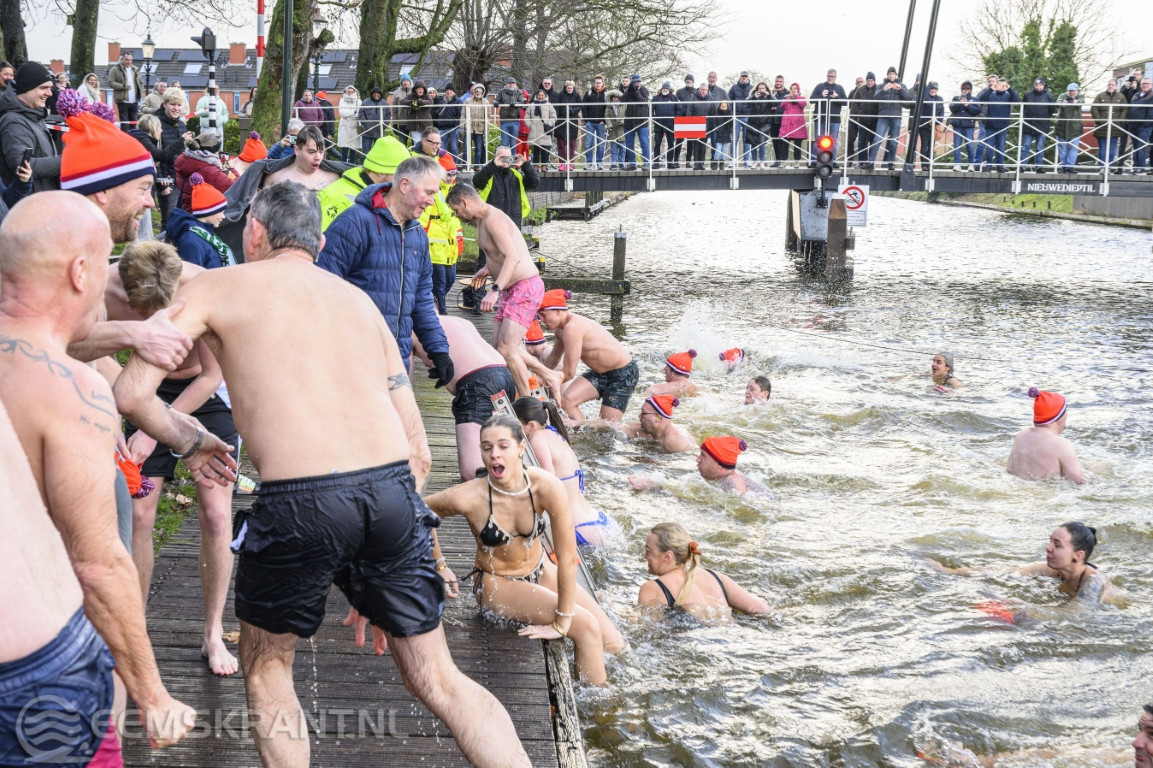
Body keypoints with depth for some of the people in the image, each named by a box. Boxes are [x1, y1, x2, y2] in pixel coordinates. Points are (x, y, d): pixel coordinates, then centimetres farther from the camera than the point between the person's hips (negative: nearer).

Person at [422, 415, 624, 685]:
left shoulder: (547, 487, -26)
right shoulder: (469, 497, -28)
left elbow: (567, 558, -22)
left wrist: (561, 623, -20)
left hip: (540, 570, 3)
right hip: (496, 584, -3)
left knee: (614, 644, -5)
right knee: (586, 626, -20)